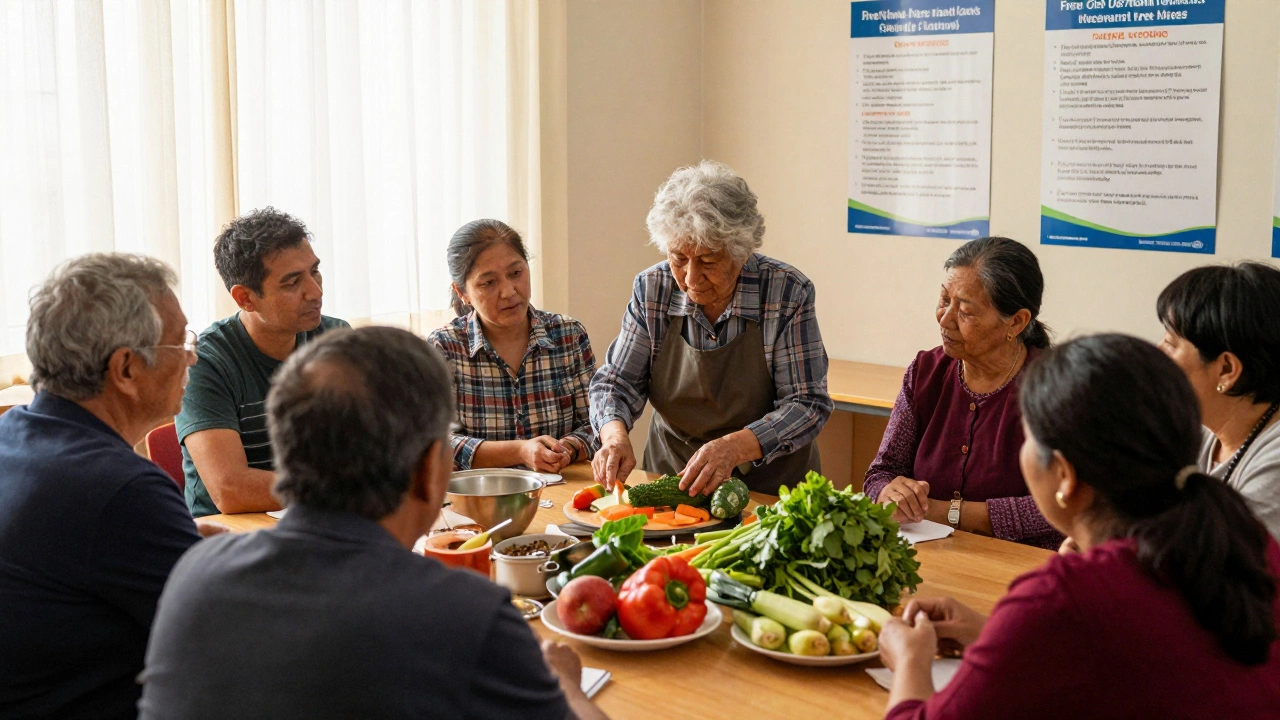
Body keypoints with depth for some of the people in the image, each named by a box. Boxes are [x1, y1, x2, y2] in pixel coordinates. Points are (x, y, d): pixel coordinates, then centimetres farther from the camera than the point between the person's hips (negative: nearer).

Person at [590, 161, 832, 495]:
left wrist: (734, 447, -28)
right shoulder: (651, 289, -3)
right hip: (671, 475, 0)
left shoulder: (787, 292, -11)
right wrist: (615, 436, -20)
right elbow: (616, 383, 3)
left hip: (769, 486, 1)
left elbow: (808, 405, -12)